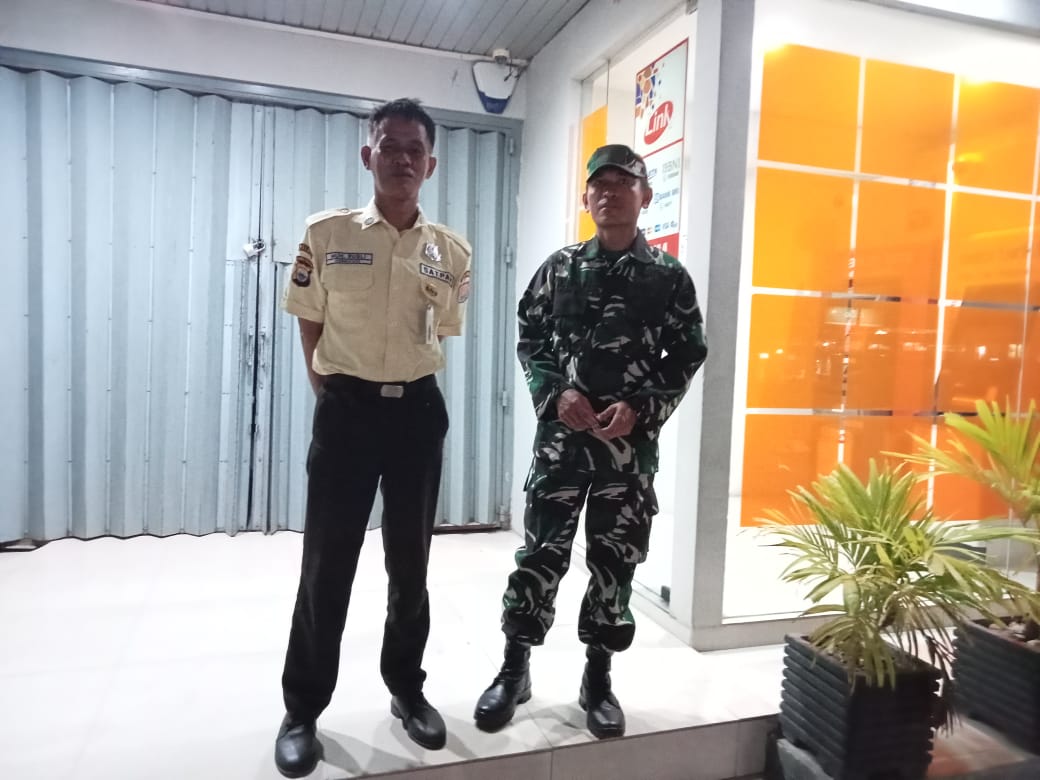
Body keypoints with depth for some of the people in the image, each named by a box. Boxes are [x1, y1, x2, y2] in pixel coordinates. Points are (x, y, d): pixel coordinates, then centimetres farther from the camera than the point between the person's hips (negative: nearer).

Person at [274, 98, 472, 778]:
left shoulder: (453, 252, 2)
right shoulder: (326, 234, -3)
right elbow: (309, 327, 5)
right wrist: (332, 392, 7)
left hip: (418, 413, 2)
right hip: (346, 409, -2)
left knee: (411, 562, 13)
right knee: (327, 565, 4)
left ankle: (407, 689, 33)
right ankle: (303, 710, 23)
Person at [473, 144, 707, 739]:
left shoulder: (668, 276, 3)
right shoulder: (560, 268, 6)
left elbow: (687, 356, 2)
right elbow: (531, 340, 8)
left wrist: (640, 407, -12)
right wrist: (556, 393, -9)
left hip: (631, 440, 0)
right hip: (562, 432, 1)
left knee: (616, 558, 8)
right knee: (541, 550, 5)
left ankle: (598, 678, 26)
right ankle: (515, 670, 23)